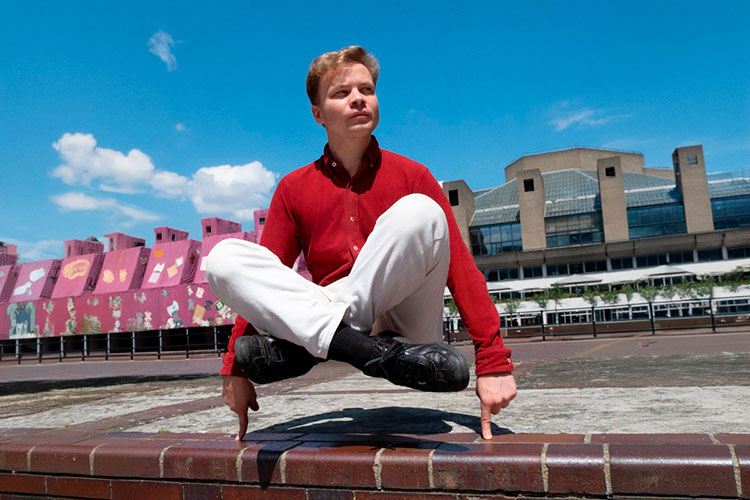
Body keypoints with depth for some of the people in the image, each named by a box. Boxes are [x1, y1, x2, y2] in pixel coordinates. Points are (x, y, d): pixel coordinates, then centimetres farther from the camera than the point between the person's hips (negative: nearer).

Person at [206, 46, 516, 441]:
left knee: (418, 212, -25)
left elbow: (462, 270, -1)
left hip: (406, 329, -1)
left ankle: (299, 348, -25)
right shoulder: (293, 188, 12)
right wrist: (236, 369, 2)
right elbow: (260, 280, 10)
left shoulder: (413, 177, 7)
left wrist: (493, 362, -11)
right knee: (224, 259, -16)